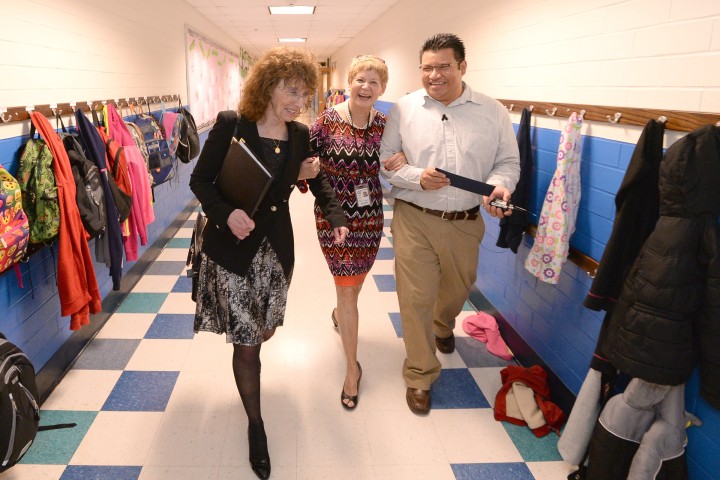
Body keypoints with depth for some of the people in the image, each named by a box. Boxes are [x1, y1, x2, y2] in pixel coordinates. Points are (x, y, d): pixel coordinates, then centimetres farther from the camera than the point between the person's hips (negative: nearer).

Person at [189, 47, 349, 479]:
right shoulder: (231, 125, -13)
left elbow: (316, 179, 14)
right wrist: (226, 213, -26)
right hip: (232, 248, -4)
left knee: (264, 330, 18)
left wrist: (336, 216, -2)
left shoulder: (300, 135, 0)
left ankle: (247, 368, 55)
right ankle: (255, 425, 23)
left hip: (276, 248, 4)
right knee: (247, 343, 0)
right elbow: (200, 180, -8)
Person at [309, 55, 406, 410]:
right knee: (347, 288, 1)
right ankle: (352, 367, 16)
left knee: (355, 278, 22)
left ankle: (340, 312, 59)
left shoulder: (384, 125, -1)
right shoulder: (327, 120, -13)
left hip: (370, 215, 4)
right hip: (334, 215, -4)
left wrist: (398, 161, -12)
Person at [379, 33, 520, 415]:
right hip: (414, 219, -2)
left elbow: (508, 162, 5)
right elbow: (384, 160, 0)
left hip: (465, 222, 2)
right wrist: (417, 178, -17)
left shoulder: (493, 112, 0)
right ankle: (419, 376, 19)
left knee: (458, 288, 22)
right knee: (416, 298, 0)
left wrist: (501, 185, -17)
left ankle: (442, 327, 58)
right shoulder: (404, 109, -2)